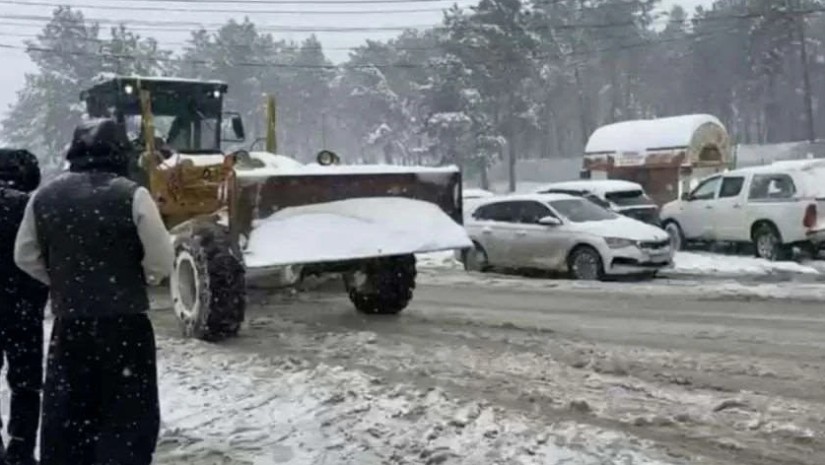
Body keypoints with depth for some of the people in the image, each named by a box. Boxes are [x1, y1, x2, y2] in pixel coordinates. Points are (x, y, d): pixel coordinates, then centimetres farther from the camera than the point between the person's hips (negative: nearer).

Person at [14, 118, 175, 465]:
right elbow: (162, 263, -11)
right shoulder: (132, 195, -12)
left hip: (68, 323, 4)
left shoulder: (44, 197, 2)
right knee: (128, 416, 6)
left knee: (63, 415, 17)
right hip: (124, 323, -4)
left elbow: (25, 257, 11)